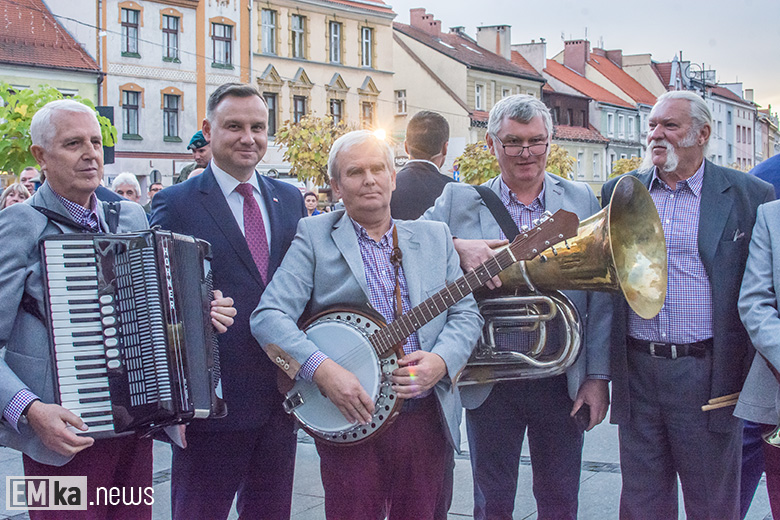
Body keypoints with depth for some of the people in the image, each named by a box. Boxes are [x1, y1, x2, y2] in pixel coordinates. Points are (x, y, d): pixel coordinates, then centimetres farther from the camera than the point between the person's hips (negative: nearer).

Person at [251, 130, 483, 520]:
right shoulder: (313, 237, 0)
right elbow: (269, 316, -10)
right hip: (349, 420, -3)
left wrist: (441, 361, -12)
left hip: (427, 414, 3)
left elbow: (465, 314, 8)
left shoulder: (435, 238, 11)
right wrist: (322, 369, -23)